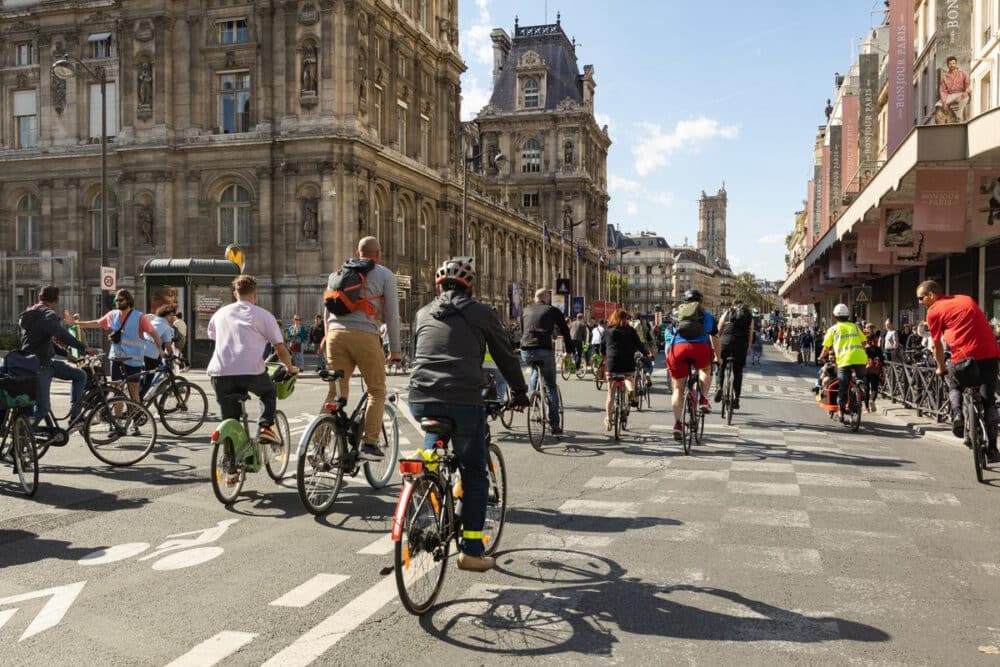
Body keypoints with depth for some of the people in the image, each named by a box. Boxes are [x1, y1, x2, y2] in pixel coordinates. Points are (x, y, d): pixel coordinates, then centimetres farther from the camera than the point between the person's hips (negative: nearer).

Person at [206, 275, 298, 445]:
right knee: (269, 393, 28)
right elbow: (280, 349, 10)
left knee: (229, 423, 14)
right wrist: (291, 368, 28)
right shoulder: (263, 315, 10)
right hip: (251, 371, -3)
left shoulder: (220, 313, 22)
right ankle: (265, 426, 5)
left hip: (219, 373, 3)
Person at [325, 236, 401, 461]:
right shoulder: (385, 275, 9)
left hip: (336, 333, 4)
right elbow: (392, 314, 5)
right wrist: (394, 349, 9)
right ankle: (368, 444, 1)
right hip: (365, 335, -4)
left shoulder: (337, 273, 22)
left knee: (335, 392, 7)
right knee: (377, 391, 8)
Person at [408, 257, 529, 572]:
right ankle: (471, 551, 10)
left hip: (420, 400, 4)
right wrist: (519, 392, 30)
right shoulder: (481, 313, 9)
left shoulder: (423, 313, 19)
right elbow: (505, 356, 16)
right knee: (474, 474, 10)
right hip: (464, 402, -4)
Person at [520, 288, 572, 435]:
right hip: (544, 351, -3)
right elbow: (565, 331, 13)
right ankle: (555, 425, 2)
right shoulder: (553, 311, 12)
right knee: (551, 387, 5)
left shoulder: (527, 310, 21)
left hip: (526, 352, 3)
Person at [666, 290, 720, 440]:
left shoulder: (677, 315, 33)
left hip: (677, 348, 1)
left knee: (678, 389, 15)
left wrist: (668, 359, 52)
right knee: (706, 370, 33)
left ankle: (677, 423, 6)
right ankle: (703, 399, 12)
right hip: (699, 347, -1)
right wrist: (718, 357, 53)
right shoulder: (707, 316, 30)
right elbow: (715, 339, 37)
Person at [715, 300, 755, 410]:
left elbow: (719, 329, 11)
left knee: (721, 365, 13)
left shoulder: (727, 312, 18)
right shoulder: (749, 316, 21)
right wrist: (747, 348, 18)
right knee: (738, 371, 8)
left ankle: (719, 387, -9)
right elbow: (750, 334, 13)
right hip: (742, 343, 1)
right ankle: (736, 398, 7)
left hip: (726, 340, -1)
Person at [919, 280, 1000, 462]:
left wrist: (941, 368, 27)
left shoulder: (934, 311, 6)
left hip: (963, 357, -4)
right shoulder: (967, 299, 21)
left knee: (954, 388, 26)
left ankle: (957, 413, -2)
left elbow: (937, 345, 12)